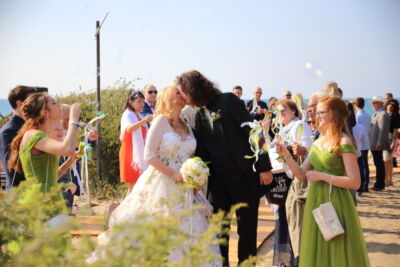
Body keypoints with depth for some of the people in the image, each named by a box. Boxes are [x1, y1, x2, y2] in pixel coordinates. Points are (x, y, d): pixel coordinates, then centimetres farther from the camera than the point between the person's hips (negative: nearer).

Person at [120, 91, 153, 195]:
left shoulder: (139, 117, 15)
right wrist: (144, 120, -46)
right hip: (130, 153, -8)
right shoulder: (127, 115, -10)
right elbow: (129, 128, -34)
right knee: (133, 187, -8)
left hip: (139, 154, 8)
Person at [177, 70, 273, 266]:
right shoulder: (199, 116, 9)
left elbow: (252, 131, -11)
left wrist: (264, 167, -15)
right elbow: (200, 152, 10)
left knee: (247, 228, 6)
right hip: (217, 181, 5)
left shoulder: (228, 101, -8)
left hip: (244, 177, -5)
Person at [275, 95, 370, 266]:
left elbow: (354, 182, -16)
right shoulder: (318, 142, 10)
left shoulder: (344, 142, -12)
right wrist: (286, 155, -5)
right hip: (315, 201, 7)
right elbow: (301, 175, 9)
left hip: (335, 202, -7)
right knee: (317, 253, 14)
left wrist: (322, 176, -16)